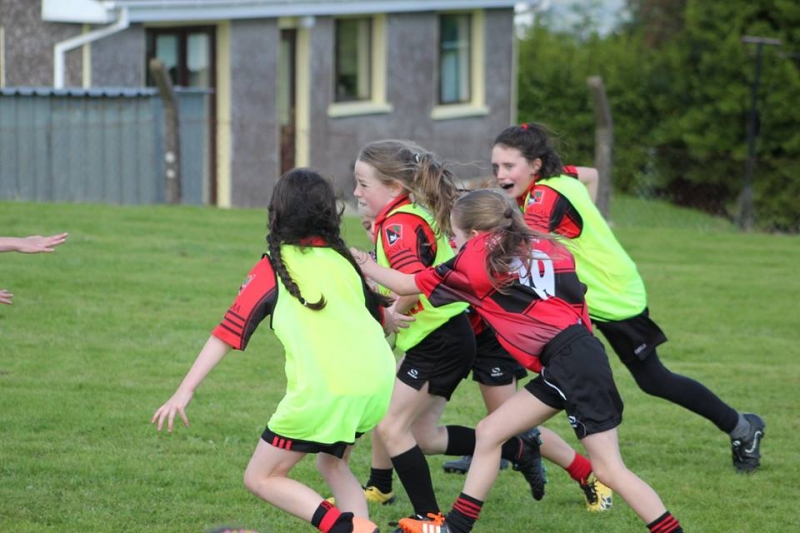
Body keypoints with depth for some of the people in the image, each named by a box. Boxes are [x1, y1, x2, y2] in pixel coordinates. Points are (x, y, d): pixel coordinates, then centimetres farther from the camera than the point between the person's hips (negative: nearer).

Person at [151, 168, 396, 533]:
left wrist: (184, 392, 0)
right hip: (377, 380, 6)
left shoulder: (274, 267, 6)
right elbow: (381, 315, 25)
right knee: (332, 463, 31)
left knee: (261, 478, 9)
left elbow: (229, 332, 1)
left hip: (324, 390, -6)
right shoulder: (344, 258, 17)